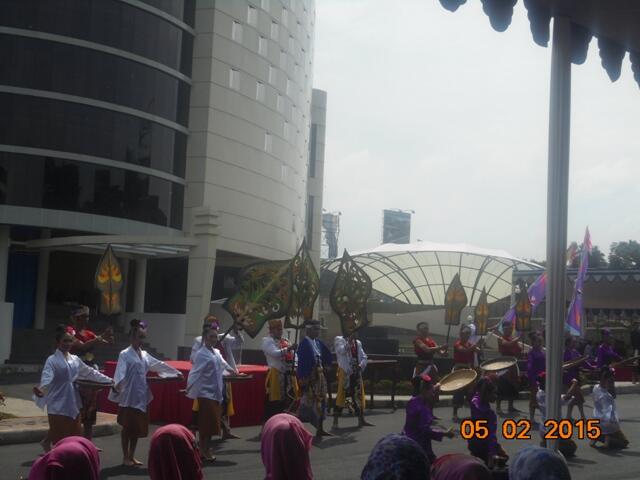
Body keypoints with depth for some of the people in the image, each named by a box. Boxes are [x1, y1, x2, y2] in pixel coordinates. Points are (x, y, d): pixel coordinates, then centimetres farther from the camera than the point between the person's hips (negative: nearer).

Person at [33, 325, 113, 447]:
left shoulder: (75, 360, 10)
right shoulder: (52, 360, -10)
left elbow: (89, 372, 23)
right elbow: (46, 379, -25)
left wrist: (109, 380, 27)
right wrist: (41, 390, -46)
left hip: (73, 405, 6)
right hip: (58, 406, -6)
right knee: (59, 439, -3)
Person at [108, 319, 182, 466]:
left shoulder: (144, 355, 13)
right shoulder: (125, 354, -9)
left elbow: (159, 364, 24)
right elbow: (120, 372, -24)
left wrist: (176, 372, 29)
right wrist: (117, 385, -43)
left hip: (142, 397, 7)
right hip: (129, 397, -7)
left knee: (138, 428, 11)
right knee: (127, 427, 2)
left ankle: (132, 456, 21)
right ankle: (125, 457, 11)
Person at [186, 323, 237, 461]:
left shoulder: (216, 352, 11)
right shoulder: (201, 354, -13)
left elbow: (223, 364, 32)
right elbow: (195, 372, -22)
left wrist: (233, 370, 46)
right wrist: (189, 387, -34)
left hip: (216, 393, 8)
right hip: (206, 393, -8)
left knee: (212, 423, 9)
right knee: (207, 423, -6)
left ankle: (204, 450, 16)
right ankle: (205, 451, 2)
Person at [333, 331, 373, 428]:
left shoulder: (358, 343, 16)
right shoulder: (339, 340, 1)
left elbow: (364, 357, 12)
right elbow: (341, 351, -17)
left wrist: (361, 365, -7)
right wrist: (349, 341, -21)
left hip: (356, 372, 6)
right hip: (345, 372, -6)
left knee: (359, 395, 9)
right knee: (341, 395, -8)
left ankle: (361, 420, 18)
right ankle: (335, 421, -5)